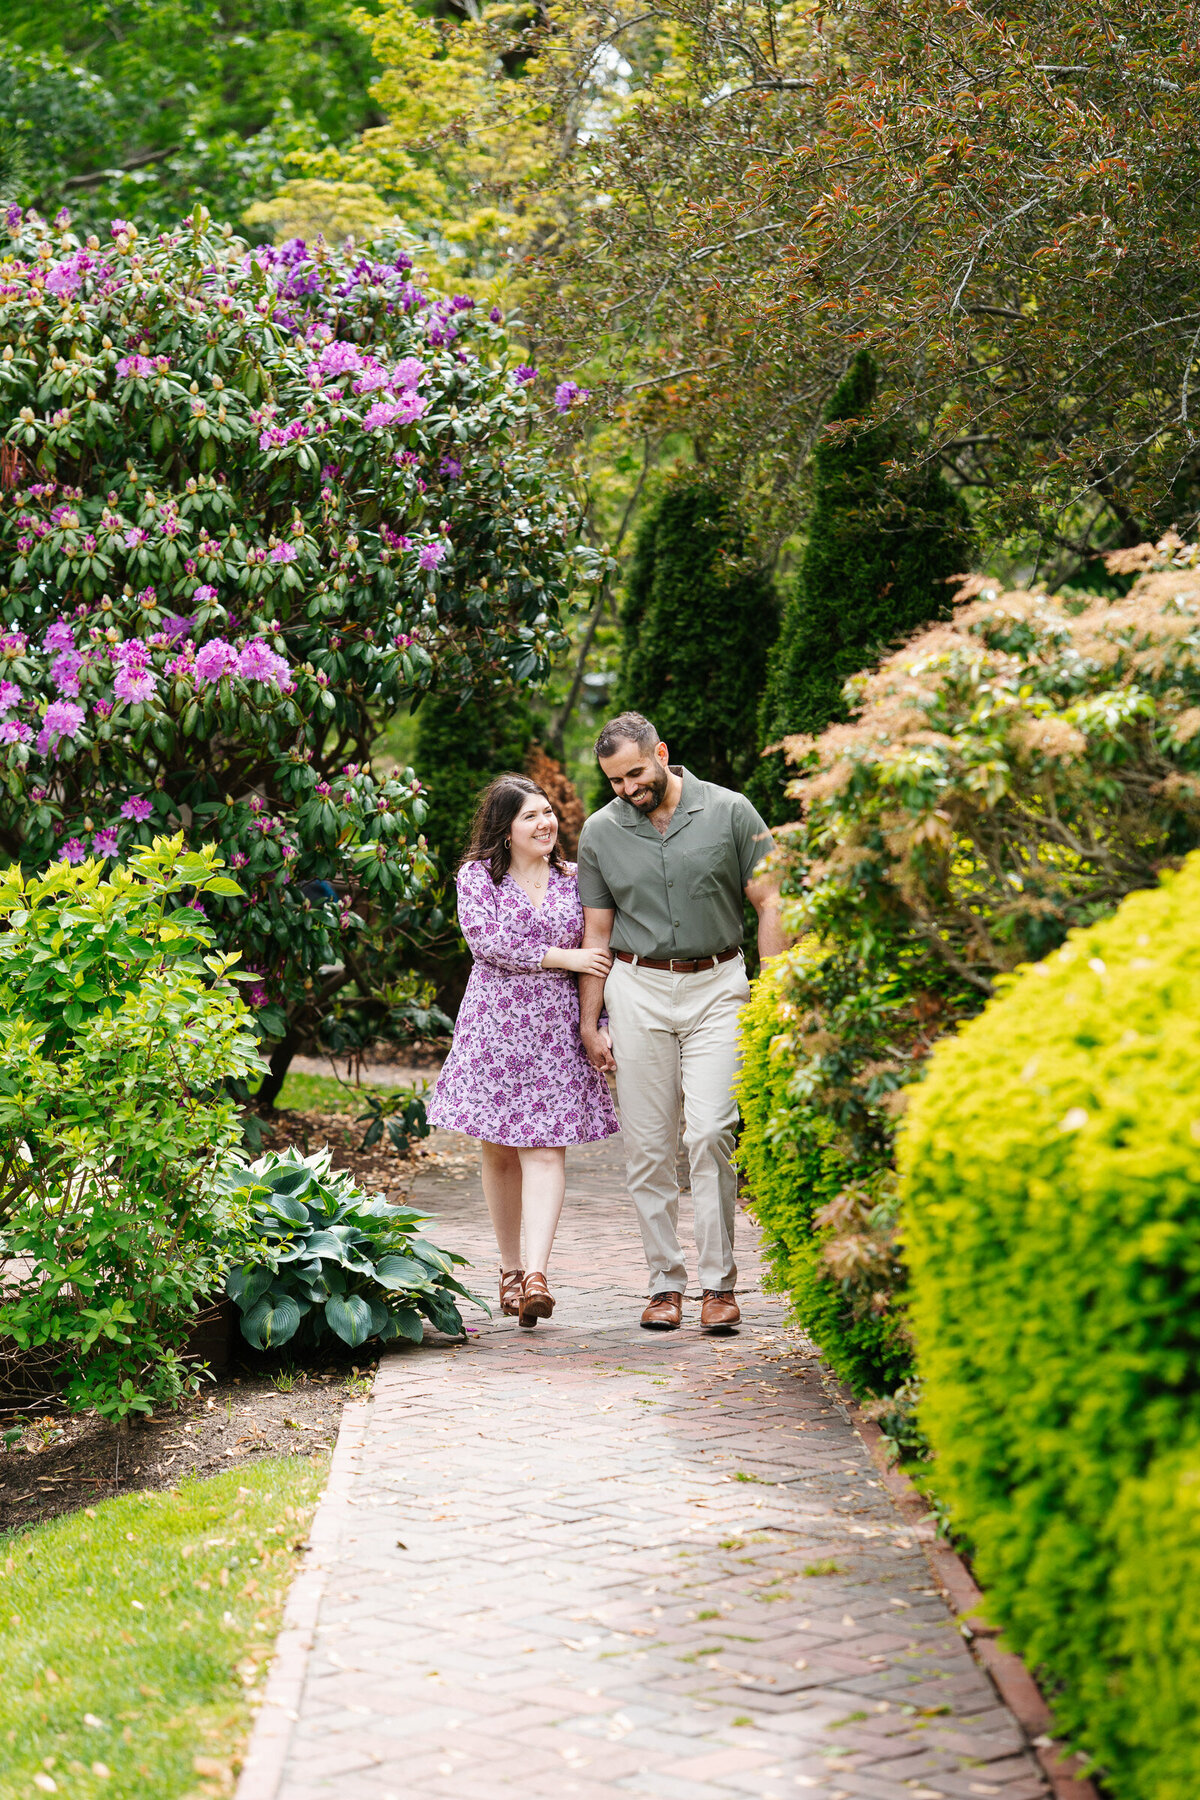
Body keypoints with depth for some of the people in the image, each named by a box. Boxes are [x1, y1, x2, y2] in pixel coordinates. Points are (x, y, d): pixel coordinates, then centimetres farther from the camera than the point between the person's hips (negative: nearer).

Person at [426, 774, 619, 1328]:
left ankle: (535, 1274, -19)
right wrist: (560, 957, -11)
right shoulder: (477, 875, 3)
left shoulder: (573, 878, 11)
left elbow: (599, 957, 14)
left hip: (557, 1026, 1)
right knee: (498, 1150, 5)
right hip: (494, 1022, -1)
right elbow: (484, 939, -11)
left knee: (544, 1148, -10)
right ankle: (509, 1268, 18)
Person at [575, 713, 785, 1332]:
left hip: (716, 985, -2)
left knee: (710, 1131, -13)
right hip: (637, 989, 2)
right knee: (647, 1145, 1)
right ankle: (665, 1283, 10)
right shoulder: (600, 832, 4)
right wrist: (589, 1023, 6)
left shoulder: (730, 812, -2)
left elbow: (768, 903, 1)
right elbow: (596, 931, 9)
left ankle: (719, 1281, -4)